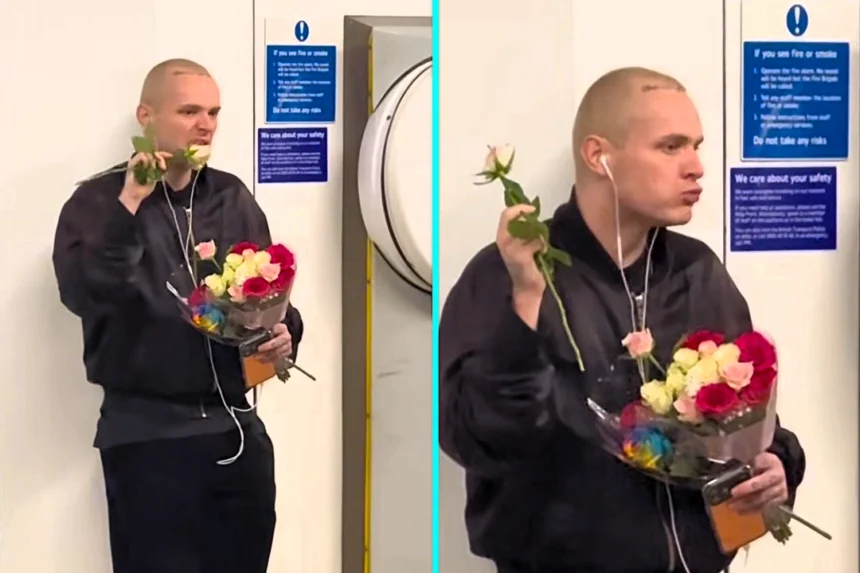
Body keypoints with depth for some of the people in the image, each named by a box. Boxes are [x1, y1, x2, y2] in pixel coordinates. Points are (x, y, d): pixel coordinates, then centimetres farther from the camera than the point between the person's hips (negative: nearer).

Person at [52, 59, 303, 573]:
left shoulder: (234, 198, 11)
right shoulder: (99, 201, -4)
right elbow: (84, 295, -20)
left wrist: (285, 333, -3)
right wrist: (128, 207, -25)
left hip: (238, 430, 5)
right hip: (148, 434, -5)